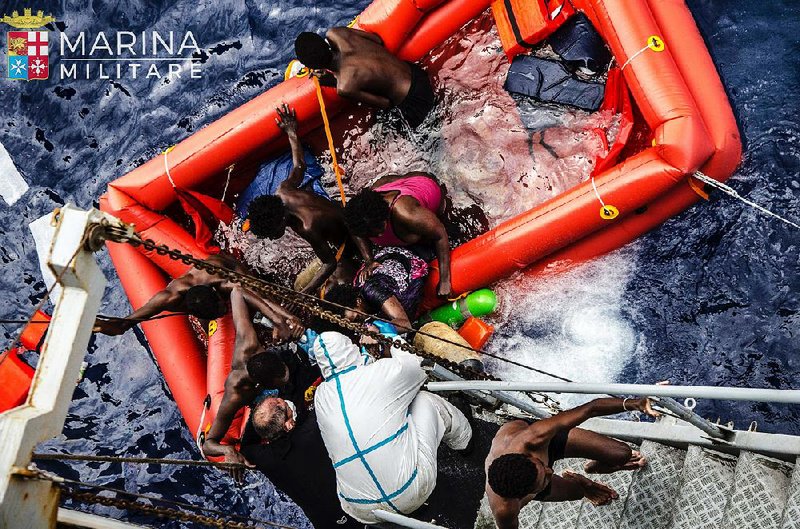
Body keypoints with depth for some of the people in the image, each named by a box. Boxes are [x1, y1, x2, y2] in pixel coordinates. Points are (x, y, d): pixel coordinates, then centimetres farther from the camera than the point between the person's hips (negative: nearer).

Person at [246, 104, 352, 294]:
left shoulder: (308, 229, -41)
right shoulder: (283, 191, -18)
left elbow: (330, 264, -34)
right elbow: (299, 167, 1)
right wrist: (292, 134, 16)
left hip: (353, 242, -9)